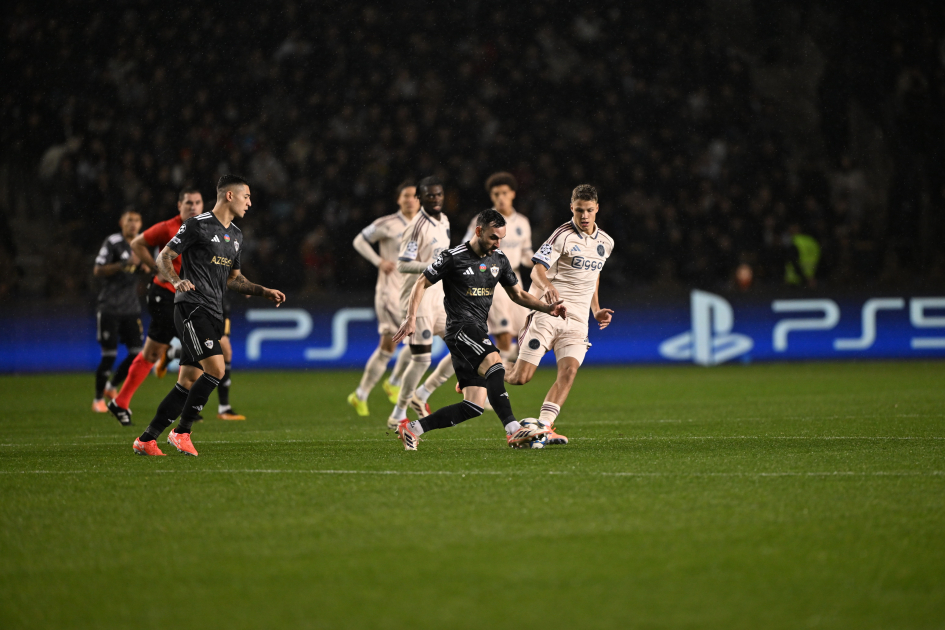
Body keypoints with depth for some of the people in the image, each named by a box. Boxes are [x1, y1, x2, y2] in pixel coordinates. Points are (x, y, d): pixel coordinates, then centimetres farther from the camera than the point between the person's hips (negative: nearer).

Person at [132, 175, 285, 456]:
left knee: (187, 384, 5)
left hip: (212, 314, 8)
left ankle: (146, 440, 10)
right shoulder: (197, 225, -6)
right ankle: (181, 432, -10)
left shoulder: (236, 235, 19)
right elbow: (163, 258, -6)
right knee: (216, 369, -20)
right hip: (192, 307, -8)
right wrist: (177, 280, -24)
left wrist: (264, 292, 18)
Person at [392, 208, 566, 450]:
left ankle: (411, 429, 7)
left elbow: (517, 294, 21)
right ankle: (513, 430, -44)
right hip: (461, 328, -8)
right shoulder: (454, 257, -7)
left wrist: (547, 308, 7)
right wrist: (411, 319, -12)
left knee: (474, 407, -1)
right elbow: (422, 284, -1)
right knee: (494, 364, -34)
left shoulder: (499, 259, 12)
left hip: (479, 334, 8)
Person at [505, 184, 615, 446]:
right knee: (521, 378, -9)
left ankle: (544, 427, -21)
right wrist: (547, 286, -38)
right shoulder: (563, 235, -7)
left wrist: (597, 310, 20)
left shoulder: (605, 242, 13)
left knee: (569, 370, -19)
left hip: (576, 321, 5)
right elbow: (537, 270, -16)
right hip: (547, 313, -5)